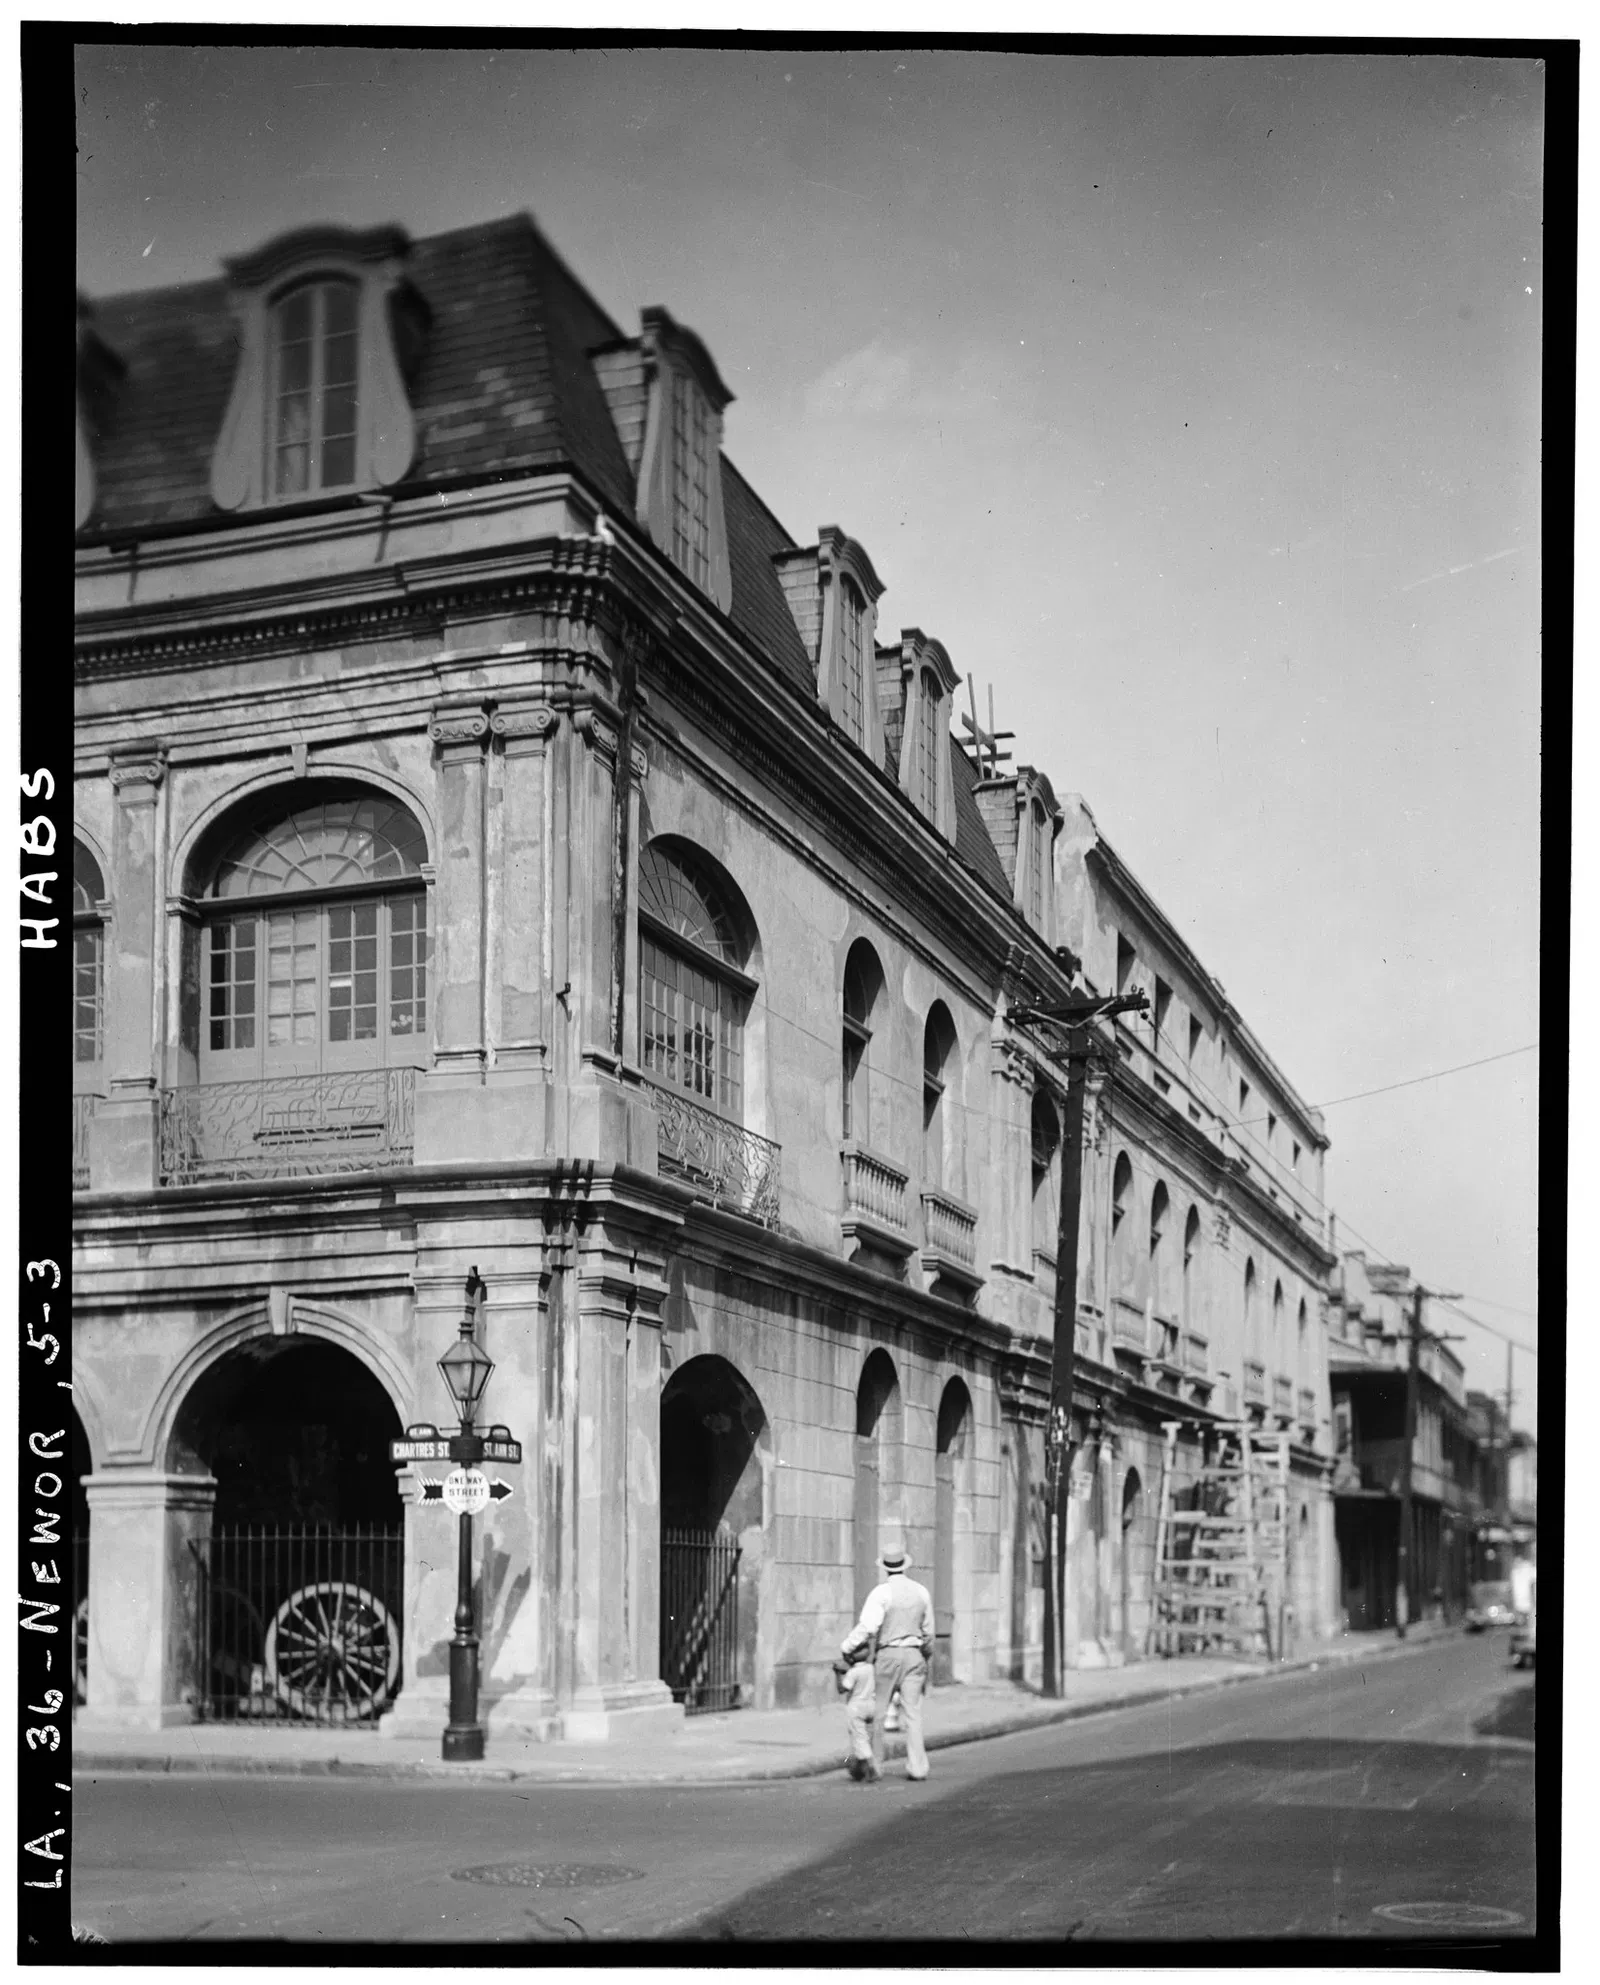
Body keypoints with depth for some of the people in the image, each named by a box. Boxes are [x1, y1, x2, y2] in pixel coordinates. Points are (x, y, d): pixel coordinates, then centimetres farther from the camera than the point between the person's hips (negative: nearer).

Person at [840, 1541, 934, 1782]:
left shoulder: (881, 1593, -10)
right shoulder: (921, 1592, 6)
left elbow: (867, 1626, -20)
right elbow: (928, 1631, 15)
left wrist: (846, 1648, -13)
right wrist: (926, 1656, 29)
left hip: (887, 1655, -4)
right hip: (914, 1655, 4)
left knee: (876, 1712, 7)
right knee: (912, 1712, 3)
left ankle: (874, 1765, 11)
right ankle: (917, 1768, -2)